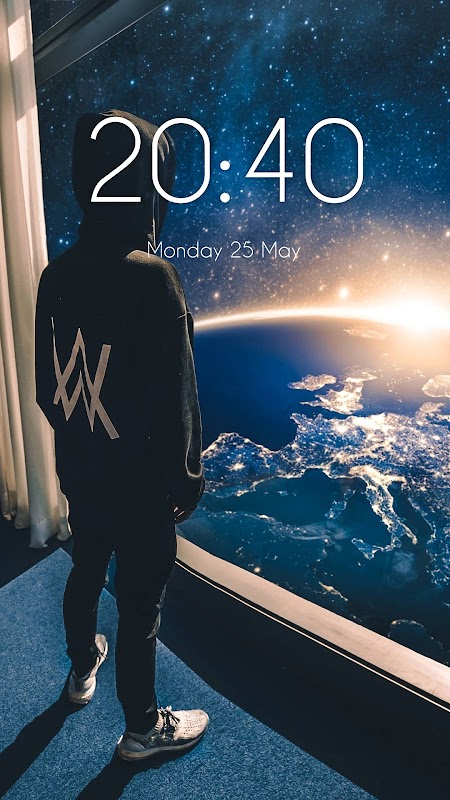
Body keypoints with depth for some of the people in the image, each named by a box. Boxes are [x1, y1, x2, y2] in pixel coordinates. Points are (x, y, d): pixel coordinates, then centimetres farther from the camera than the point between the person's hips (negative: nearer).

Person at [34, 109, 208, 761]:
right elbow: (174, 401, -22)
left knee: (86, 571, 28)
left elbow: (46, 387, 5)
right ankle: (143, 728, 37)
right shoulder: (151, 278, -25)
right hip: (138, 484, -7)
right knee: (140, 607, 13)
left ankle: (83, 670, 55)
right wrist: (185, 479, -7)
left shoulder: (57, 274, -3)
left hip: (79, 471, 7)